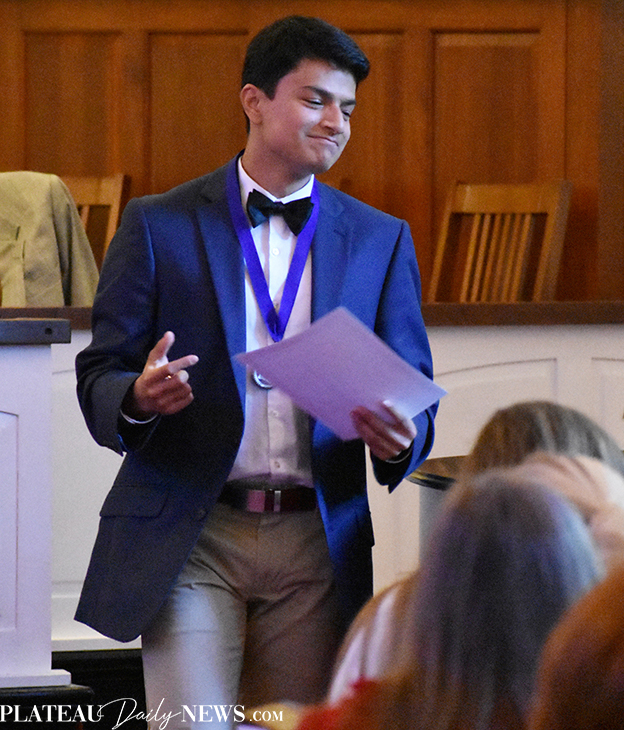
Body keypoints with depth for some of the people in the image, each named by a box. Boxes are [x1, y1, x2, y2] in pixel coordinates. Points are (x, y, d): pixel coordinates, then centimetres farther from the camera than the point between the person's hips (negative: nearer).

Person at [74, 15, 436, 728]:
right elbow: (99, 376, 3)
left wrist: (400, 440, -13)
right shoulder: (158, 226, 4)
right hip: (189, 535, -2)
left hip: (315, 540, 2)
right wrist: (139, 399, -21)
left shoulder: (380, 240, 11)